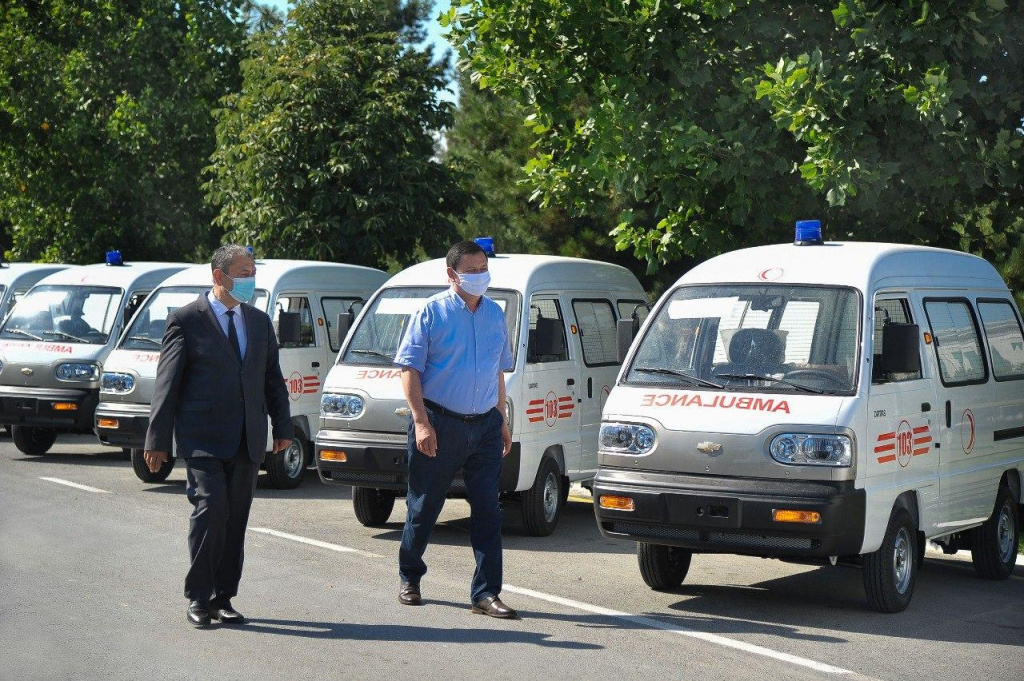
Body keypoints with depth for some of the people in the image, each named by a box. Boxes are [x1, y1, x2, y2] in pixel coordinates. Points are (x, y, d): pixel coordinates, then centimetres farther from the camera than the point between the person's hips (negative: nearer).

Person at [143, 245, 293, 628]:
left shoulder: (259, 322, 15)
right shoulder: (186, 320, -2)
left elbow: (273, 379, 20)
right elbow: (167, 383, -3)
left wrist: (282, 427, 10)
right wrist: (158, 440, -6)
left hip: (246, 441, 5)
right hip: (202, 438, -5)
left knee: (235, 520, 6)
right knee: (212, 510, -15)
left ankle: (222, 598, 14)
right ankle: (198, 599, -4)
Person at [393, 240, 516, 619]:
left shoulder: (495, 314, 12)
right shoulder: (432, 312, -5)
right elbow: (410, 367, -8)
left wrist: (502, 420, 17)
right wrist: (421, 421, -17)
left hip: (485, 425, 4)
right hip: (439, 424, -4)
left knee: (488, 510, -2)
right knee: (424, 506, 7)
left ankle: (485, 594, 0)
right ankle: (409, 579, 26)